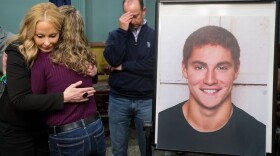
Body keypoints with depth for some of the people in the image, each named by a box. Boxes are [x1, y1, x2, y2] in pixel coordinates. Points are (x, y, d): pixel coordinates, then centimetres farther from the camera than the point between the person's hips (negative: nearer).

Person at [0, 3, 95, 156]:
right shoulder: (17, 54, -21)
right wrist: (63, 98, -32)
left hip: (47, 127, 4)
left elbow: (75, 79, 4)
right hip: (15, 131, -4)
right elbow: (19, 100, -27)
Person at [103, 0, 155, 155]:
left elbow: (153, 66, -16)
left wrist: (123, 67, -10)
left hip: (146, 101, -1)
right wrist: (123, 31, -15)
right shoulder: (115, 35, 4)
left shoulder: (154, 35, -2)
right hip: (118, 99, 2)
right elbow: (113, 60, -14)